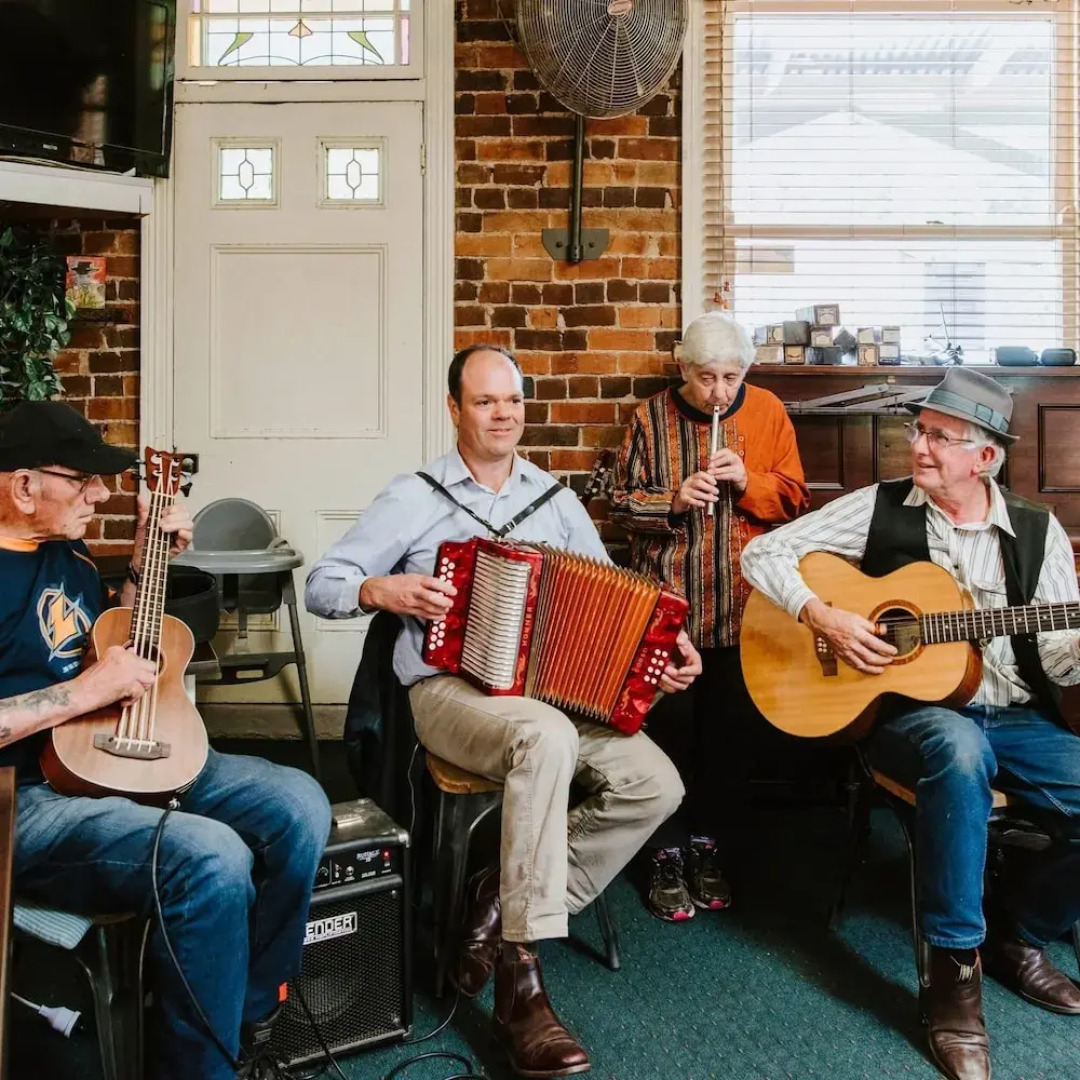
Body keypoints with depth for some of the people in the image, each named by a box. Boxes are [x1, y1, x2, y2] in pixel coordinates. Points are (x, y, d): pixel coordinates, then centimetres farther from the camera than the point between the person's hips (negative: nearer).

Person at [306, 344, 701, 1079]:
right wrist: (382, 590, -20)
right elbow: (322, 585, 1)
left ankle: (505, 901, -4)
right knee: (547, 738, -37)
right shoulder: (414, 496, 1)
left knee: (656, 785, -16)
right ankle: (522, 982, -26)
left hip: (552, 690, 5)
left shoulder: (556, 499, 11)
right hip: (450, 690, -4)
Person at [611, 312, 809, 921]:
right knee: (662, 725, 2)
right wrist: (673, 500, -15)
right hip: (668, 603, -1)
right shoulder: (652, 418, 2)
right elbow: (622, 504, 2)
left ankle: (708, 845, 27)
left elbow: (795, 499, 6)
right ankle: (668, 855, 18)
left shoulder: (768, 412, 6)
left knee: (736, 729, 8)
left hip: (744, 606, 2)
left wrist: (749, 481, -12)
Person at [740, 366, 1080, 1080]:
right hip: (909, 711, -3)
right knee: (958, 746, -38)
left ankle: (1018, 934, 9)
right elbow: (764, 553, -1)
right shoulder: (880, 508, 0)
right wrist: (825, 618, -14)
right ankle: (956, 967, -22)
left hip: (1015, 719, 4)